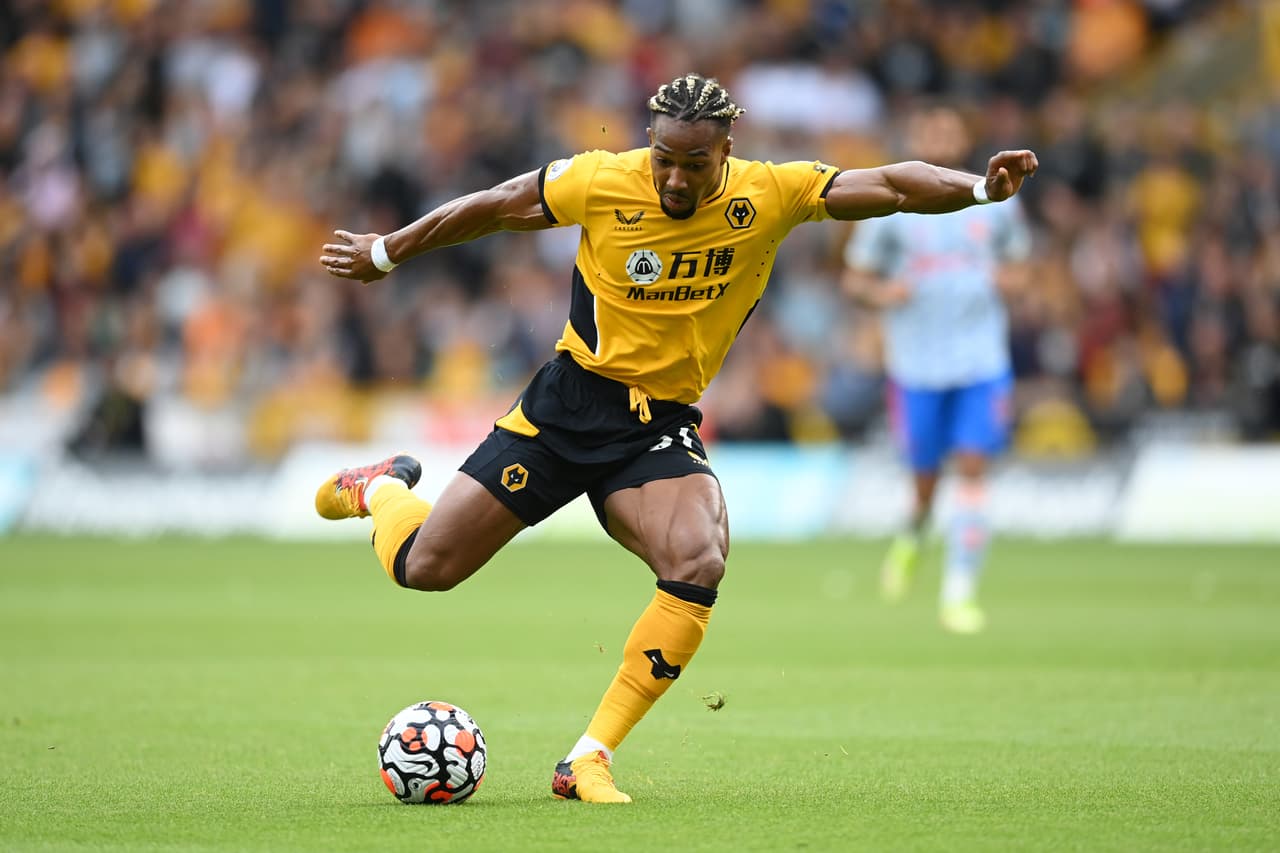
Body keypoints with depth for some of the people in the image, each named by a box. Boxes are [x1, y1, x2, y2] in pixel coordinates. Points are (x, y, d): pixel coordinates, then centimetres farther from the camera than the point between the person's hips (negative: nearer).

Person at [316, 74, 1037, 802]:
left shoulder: (769, 196, -10)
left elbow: (887, 186, -15)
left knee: (700, 562, -29)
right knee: (423, 568, -1)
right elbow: (497, 207, 2)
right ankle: (385, 488, 39)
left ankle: (590, 759, -19)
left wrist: (980, 187, -32)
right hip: (567, 405, -1)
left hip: (662, 428, 1)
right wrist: (386, 253, 13)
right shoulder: (603, 182, -12)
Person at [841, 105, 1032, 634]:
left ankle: (959, 593, -8)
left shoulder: (995, 201, 6)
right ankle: (911, 539, 39)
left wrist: (1011, 279, -5)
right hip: (916, 365, -1)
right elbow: (854, 278, 5)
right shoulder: (889, 207, 0)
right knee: (925, 476, 4)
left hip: (983, 358, 1)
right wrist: (881, 292, -17)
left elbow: (1018, 263, 18)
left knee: (972, 467, -10)